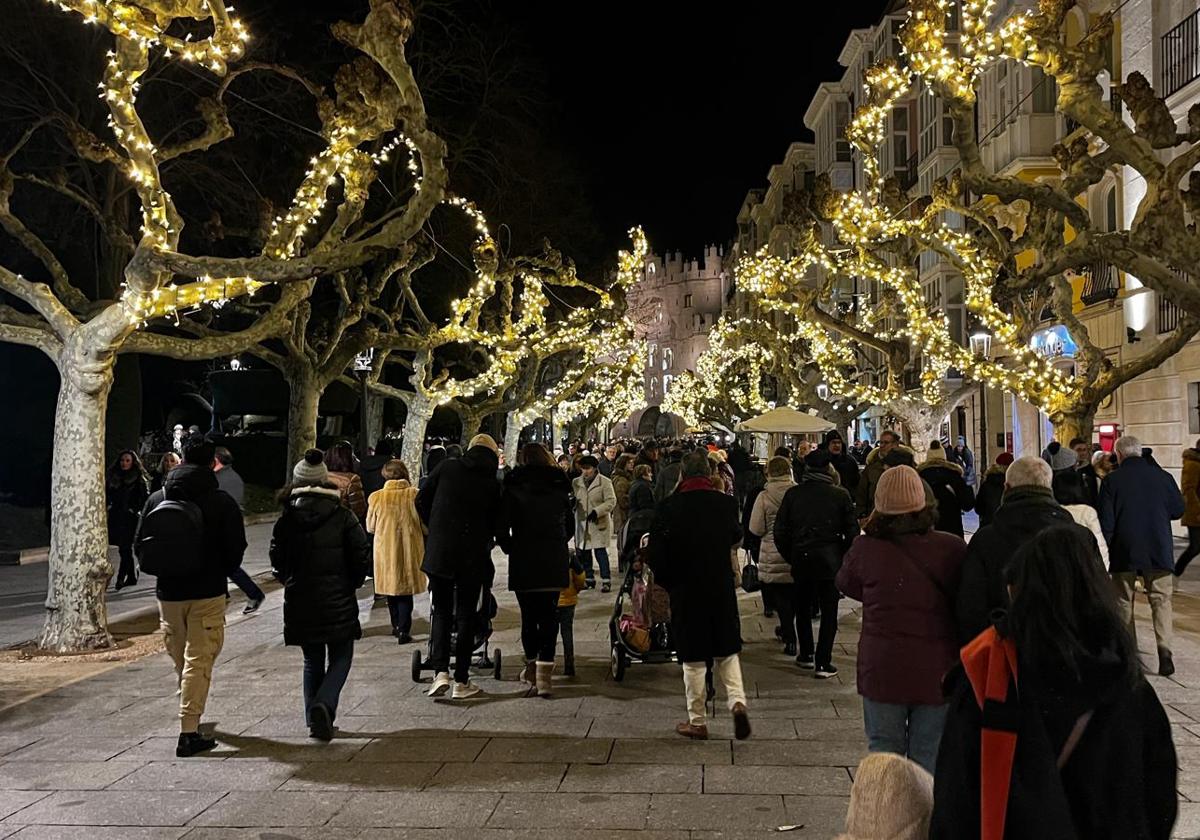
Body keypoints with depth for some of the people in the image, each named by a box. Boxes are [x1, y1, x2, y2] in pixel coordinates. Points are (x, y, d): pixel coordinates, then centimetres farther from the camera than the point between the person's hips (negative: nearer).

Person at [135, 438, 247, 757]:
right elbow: (235, 550, -6)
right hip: (207, 593, -4)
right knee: (199, 660, -1)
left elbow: (140, 546, 6)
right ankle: (188, 733, -3)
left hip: (168, 593, 4)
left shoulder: (156, 499, 2)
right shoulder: (222, 502, -9)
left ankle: (191, 716, 35)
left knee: (181, 660, 19)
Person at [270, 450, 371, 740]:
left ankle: (314, 718, 16)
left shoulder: (286, 520, -2)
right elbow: (362, 555, -7)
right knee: (340, 658, 9)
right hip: (337, 600, -2)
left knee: (312, 662, 16)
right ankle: (324, 704, -15)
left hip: (299, 602, 2)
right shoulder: (342, 516, -7)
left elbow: (277, 561, -2)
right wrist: (351, 584, 10)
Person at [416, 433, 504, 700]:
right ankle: (461, 681, 11)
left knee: (441, 612, 13)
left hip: (439, 551, 1)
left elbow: (421, 500, 6)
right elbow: (495, 525, 4)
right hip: (473, 556, 0)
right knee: (466, 615, 9)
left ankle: (440, 672, -2)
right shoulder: (493, 484, 1)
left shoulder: (447, 467, 2)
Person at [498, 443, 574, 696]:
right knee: (549, 615, 5)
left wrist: (510, 549, 10)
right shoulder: (560, 486, 7)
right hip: (555, 562, 2)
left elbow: (502, 526, -6)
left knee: (529, 616, 10)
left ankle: (532, 666, 17)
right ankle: (544, 674, 0)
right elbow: (570, 526, 14)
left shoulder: (513, 487, -1)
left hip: (523, 562, -2)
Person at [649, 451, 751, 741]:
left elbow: (656, 553, -8)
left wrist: (666, 582, 8)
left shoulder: (668, 507, -13)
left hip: (685, 590, -2)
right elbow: (737, 537, 11)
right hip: (722, 589, 2)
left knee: (693, 659, 8)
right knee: (726, 651, 19)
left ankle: (697, 721, 17)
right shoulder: (726, 503, -6)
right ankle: (737, 700, 0)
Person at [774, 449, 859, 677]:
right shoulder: (840, 495, -6)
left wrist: (790, 556, 11)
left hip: (801, 559, 2)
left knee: (803, 608, 18)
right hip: (830, 560, -2)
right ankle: (822, 663, 4)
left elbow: (780, 532, -1)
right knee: (829, 611, 5)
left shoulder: (793, 494, -3)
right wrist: (841, 556, 9)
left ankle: (806, 655, 27)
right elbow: (852, 532, -4)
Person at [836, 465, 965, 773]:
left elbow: (846, 584, 8)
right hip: (937, 671, 1)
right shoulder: (953, 548, -10)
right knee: (929, 757, 12)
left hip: (882, 669, 0)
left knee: (883, 751, 14)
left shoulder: (865, 548, -11)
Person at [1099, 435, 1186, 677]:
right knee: (1161, 599, 6)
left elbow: (1106, 521, -8)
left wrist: (1107, 549, 3)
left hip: (1124, 551, -1)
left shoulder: (1112, 481, -8)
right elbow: (1178, 510, 7)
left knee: (1124, 601, 13)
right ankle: (1164, 648, -12)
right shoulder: (1162, 476, -2)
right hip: (1159, 549, 1)